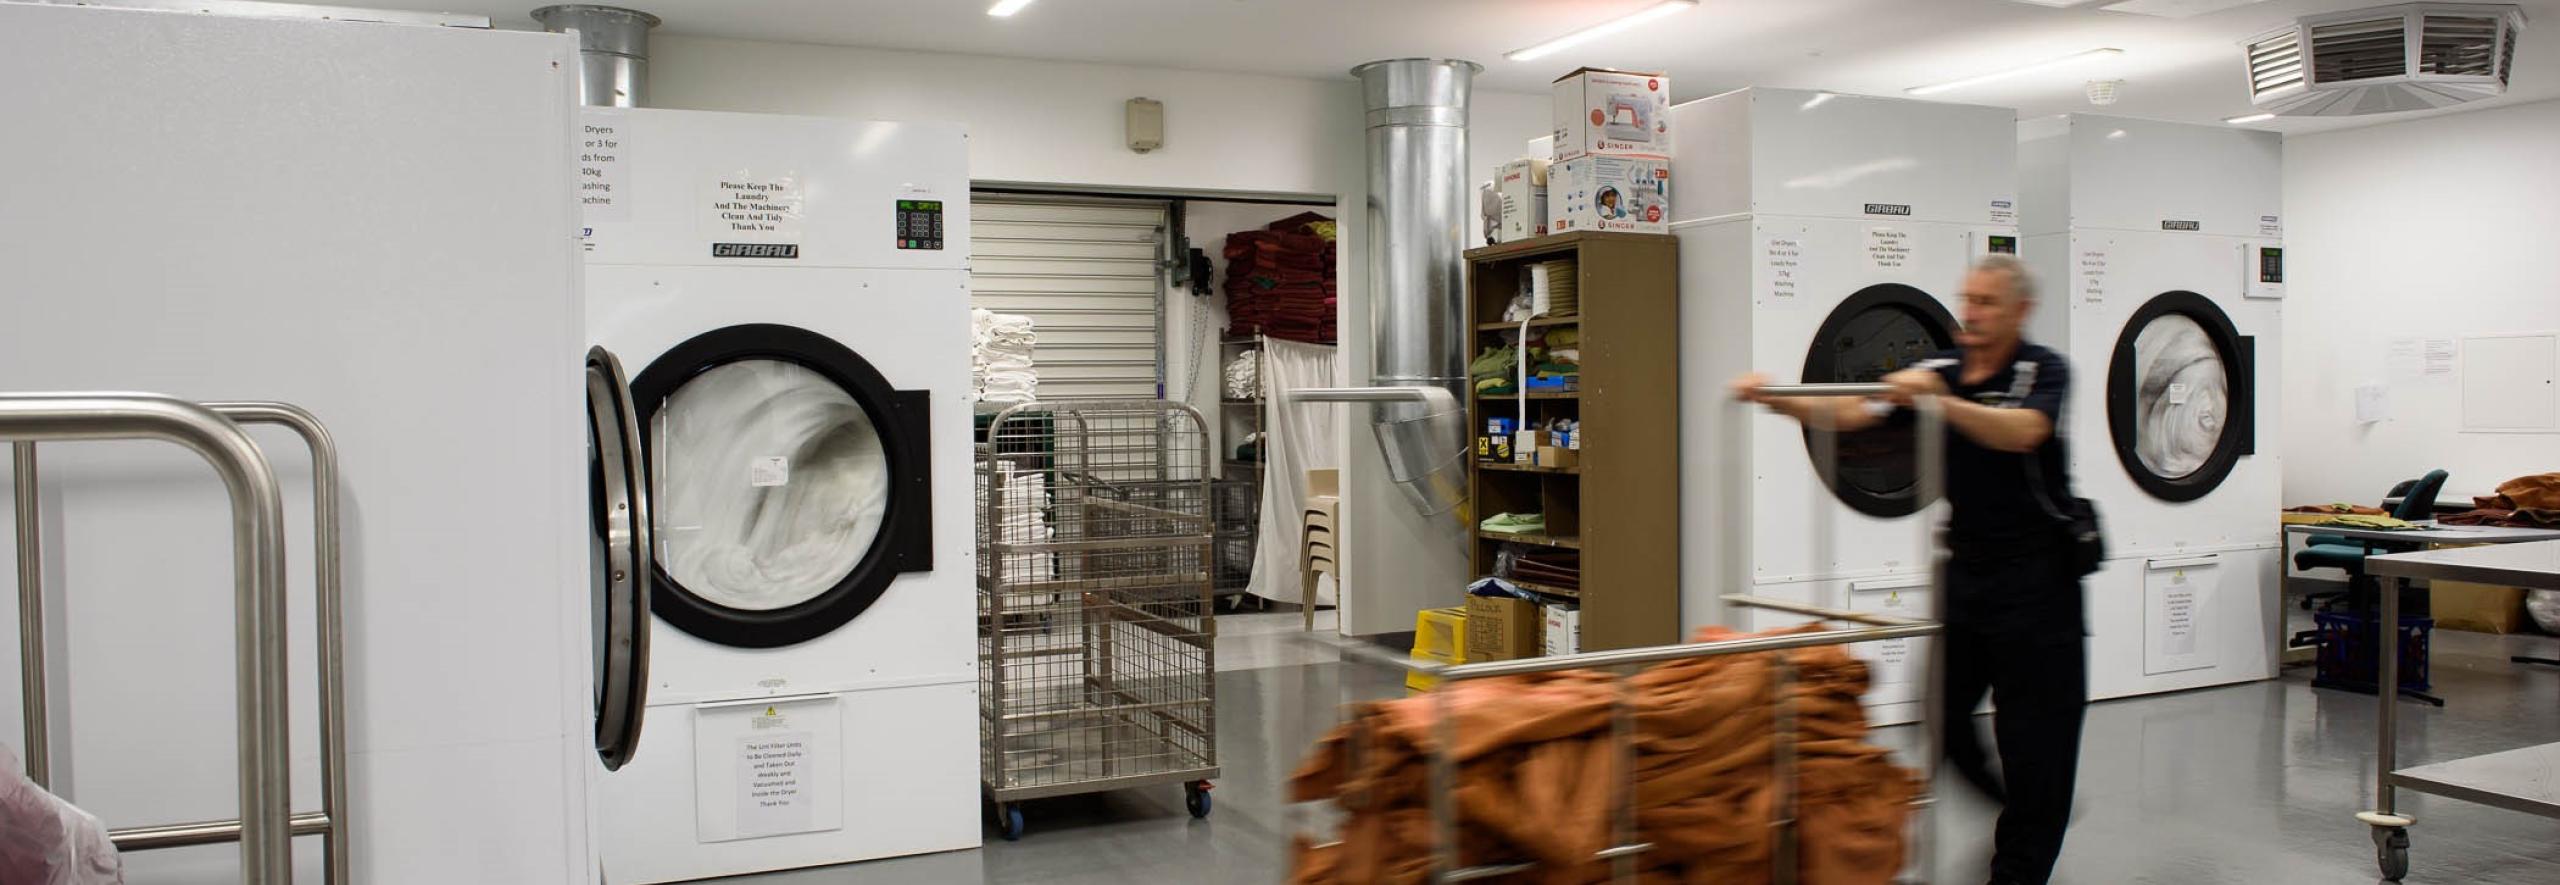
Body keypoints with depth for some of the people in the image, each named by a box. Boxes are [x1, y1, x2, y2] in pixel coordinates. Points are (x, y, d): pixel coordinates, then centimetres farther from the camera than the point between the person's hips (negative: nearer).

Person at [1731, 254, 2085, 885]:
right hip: (1966, 565, 5)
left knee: (2033, 726, 1)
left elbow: (2022, 432, -30)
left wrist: (1941, 401, -42)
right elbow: (1851, 413, -4)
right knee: (1943, 710, 8)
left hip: (2035, 572, -5)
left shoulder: (2043, 371, -8)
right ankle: (2017, 806, 33)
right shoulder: (1939, 372, 6)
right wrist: (1774, 400, -18)